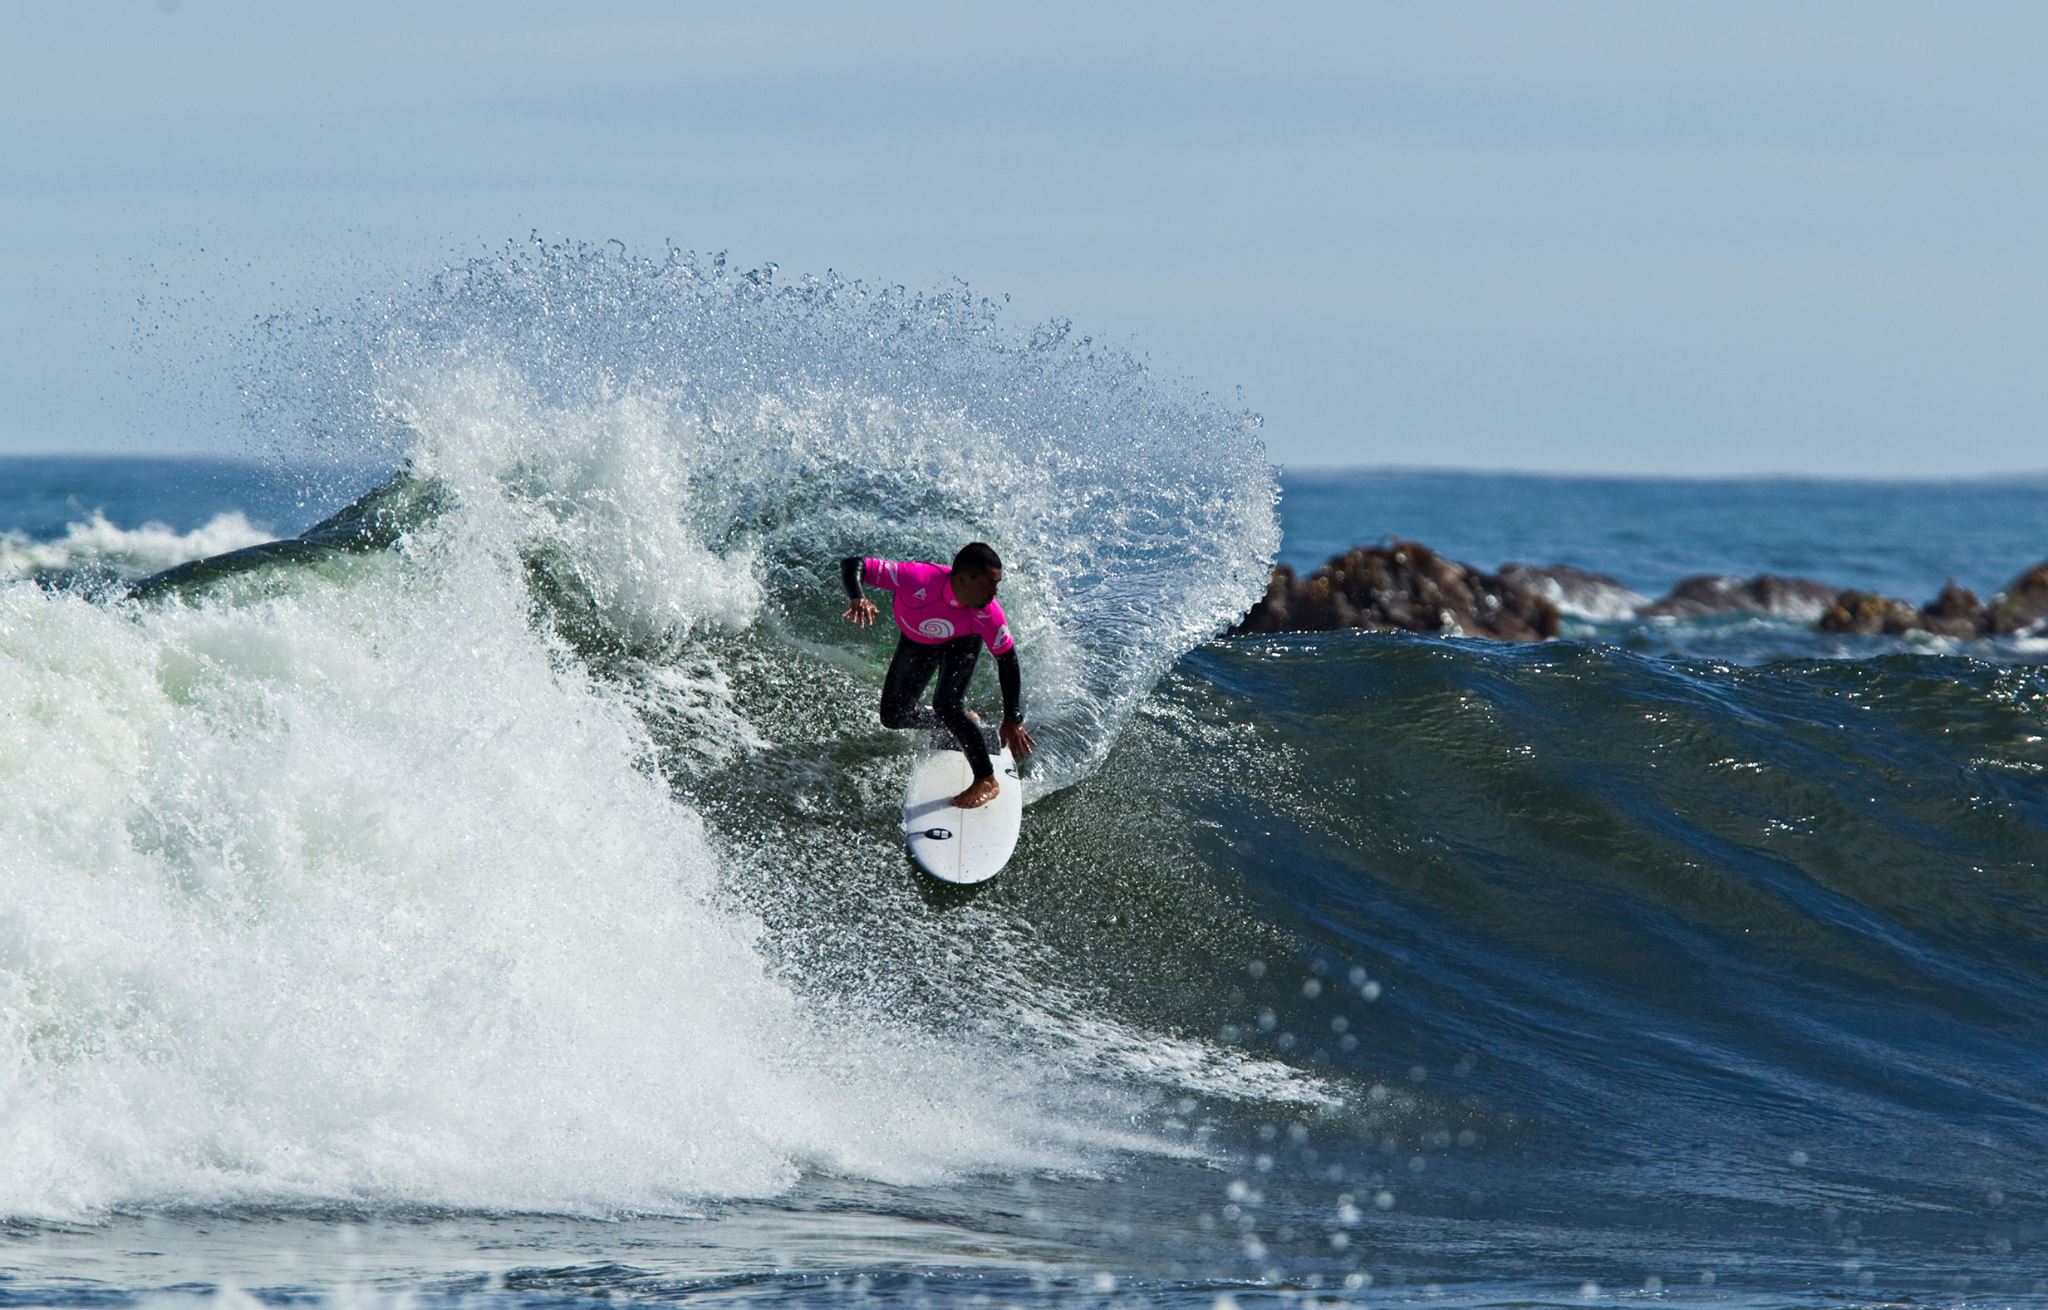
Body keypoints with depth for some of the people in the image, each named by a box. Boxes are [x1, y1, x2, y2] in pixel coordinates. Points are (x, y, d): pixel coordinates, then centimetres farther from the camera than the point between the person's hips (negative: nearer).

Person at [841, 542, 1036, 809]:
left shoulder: (988, 614, -37)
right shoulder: (919, 580, -45)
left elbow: (1007, 661, -23)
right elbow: (853, 565, -41)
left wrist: (1013, 721, -28)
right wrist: (857, 599, -63)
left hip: (961, 641, -2)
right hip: (916, 641, 2)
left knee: (946, 705, -23)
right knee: (894, 718, 7)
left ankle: (987, 781, -4)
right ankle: (961, 725, 34)